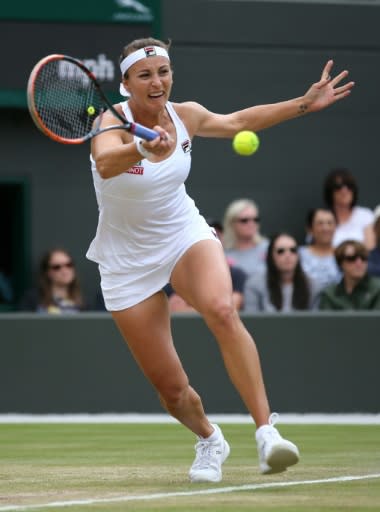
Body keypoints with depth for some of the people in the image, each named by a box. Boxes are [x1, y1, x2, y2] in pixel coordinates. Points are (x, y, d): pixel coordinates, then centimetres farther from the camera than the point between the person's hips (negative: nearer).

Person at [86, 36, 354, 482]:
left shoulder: (185, 115, -5)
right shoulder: (113, 122, -21)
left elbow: (239, 121, 16)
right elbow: (105, 163, -45)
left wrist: (305, 103, 12)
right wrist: (143, 148, -65)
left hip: (185, 236, 2)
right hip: (129, 261, -2)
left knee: (222, 311, -33)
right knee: (170, 388, 0)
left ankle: (266, 432, -36)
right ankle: (209, 440, 35)